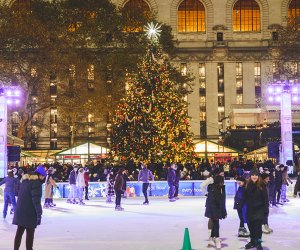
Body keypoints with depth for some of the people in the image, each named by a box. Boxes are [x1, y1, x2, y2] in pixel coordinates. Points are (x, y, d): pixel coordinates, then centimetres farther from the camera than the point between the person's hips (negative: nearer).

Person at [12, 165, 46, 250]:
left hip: (20, 211, 8)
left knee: (19, 232, 13)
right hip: (30, 212, -8)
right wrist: (39, 213, -17)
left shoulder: (25, 180, 13)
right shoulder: (36, 183, -14)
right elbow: (36, 200, -19)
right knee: (30, 233, 1)